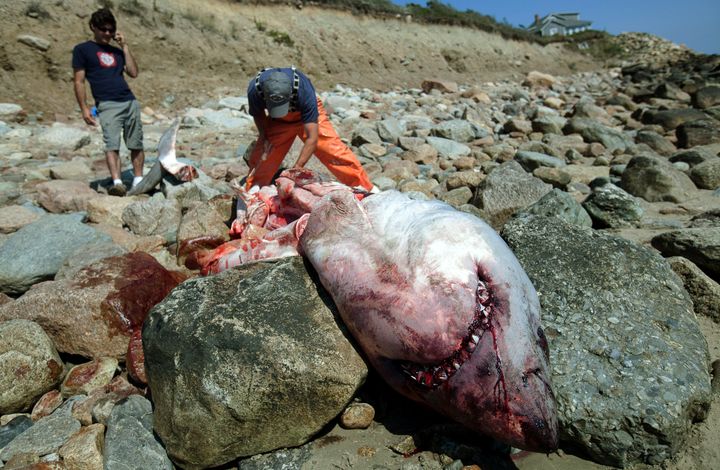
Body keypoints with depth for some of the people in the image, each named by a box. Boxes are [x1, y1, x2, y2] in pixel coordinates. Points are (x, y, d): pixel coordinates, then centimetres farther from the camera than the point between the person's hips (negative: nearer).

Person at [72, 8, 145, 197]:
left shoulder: (116, 51, 23)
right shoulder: (82, 50, 10)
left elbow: (133, 72, 9)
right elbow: (79, 81, 5)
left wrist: (124, 46, 10)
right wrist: (84, 108, -5)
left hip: (130, 102, 4)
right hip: (107, 105, -4)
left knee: (136, 144, 1)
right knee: (112, 144, -18)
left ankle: (138, 180, 8)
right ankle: (117, 183, -26)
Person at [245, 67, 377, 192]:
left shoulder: (303, 90, -41)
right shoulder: (255, 89, -33)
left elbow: (312, 138, -39)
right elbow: (258, 113, -5)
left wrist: (296, 168, -42)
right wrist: (264, 137, -17)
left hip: (308, 115, -2)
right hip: (278, 121, 3)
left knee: (335, 152, -13)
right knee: (260, 157, -4)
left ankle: (365, 187, 0)